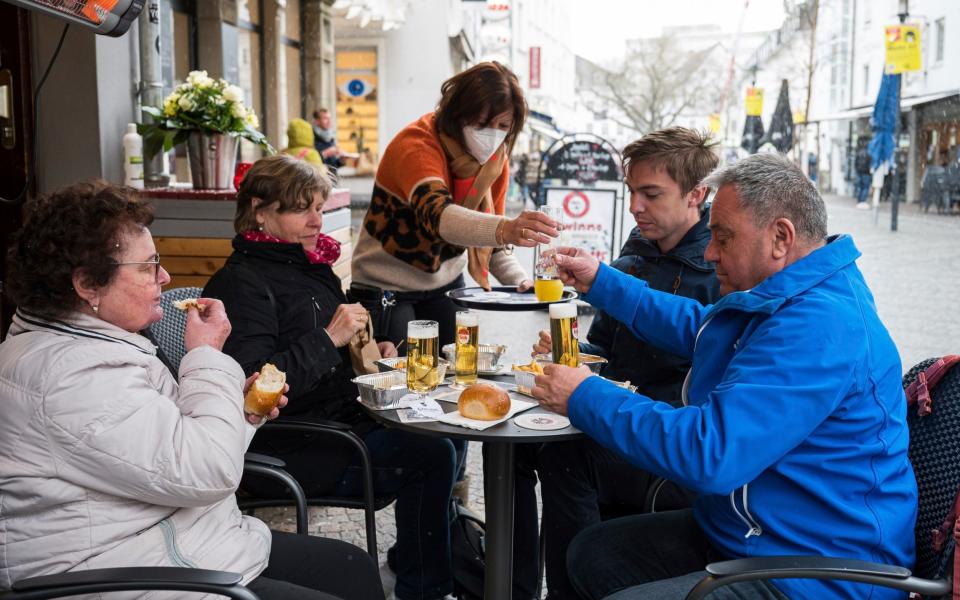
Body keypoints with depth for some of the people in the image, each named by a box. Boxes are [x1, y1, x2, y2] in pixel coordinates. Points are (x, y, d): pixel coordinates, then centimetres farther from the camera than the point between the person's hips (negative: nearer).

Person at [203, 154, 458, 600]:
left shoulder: (311, 265, 15)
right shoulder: (241, 282, -13)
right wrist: (330, 338, -23)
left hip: (340, 416, 9)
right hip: (292, 448, -9)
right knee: (432, 456, -20)